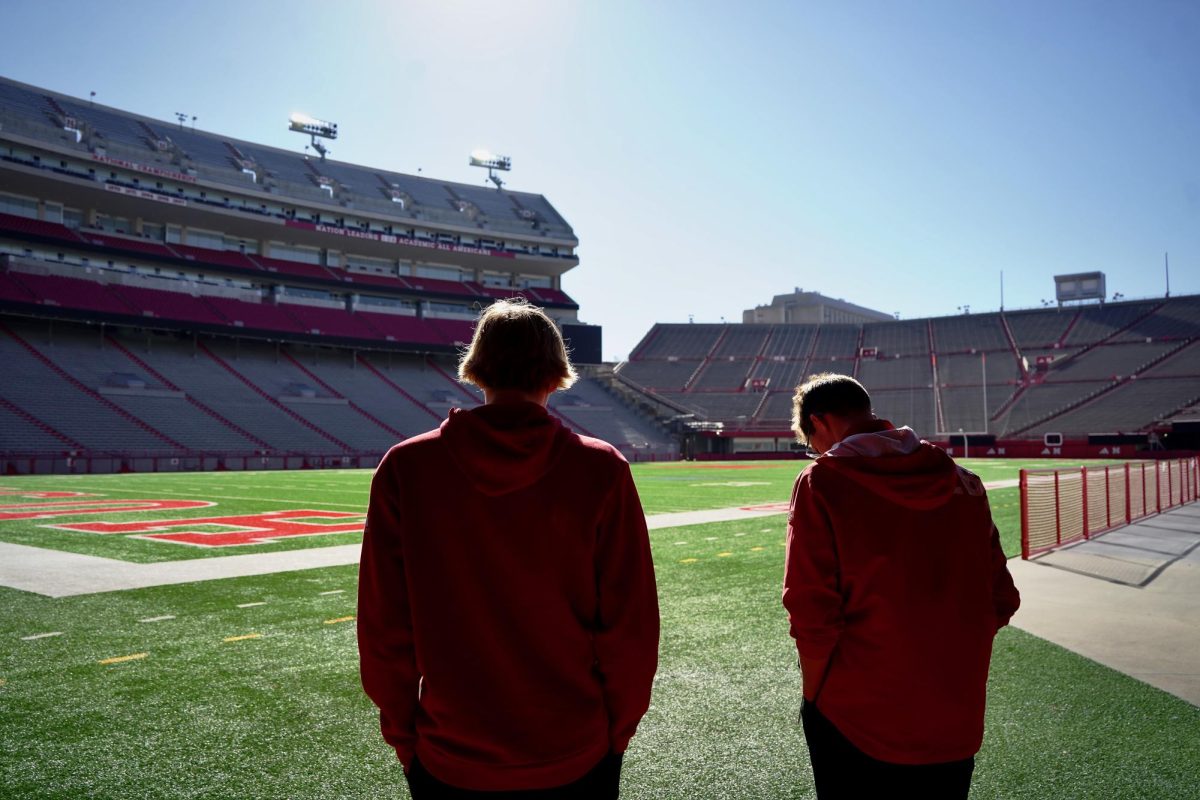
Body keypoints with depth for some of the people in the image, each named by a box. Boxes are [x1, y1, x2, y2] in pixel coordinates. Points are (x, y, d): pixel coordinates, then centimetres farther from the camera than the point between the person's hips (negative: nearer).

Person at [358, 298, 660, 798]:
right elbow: (630, 627, -10)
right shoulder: (600, 470, -13)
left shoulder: (406, 469, -10)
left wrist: (403, 735, 7)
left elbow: (384, 626, -7)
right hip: (576, 759, 0)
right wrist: (617, 730, 5)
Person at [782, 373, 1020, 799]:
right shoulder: (963, 481, 0)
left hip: (855, 727, -4)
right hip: (958, 731, 4)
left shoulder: (822, 482, -14)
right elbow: (1001, 601, 3)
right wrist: (949, 662, 14)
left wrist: (814, 699, -1)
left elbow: (812, 616, -16)